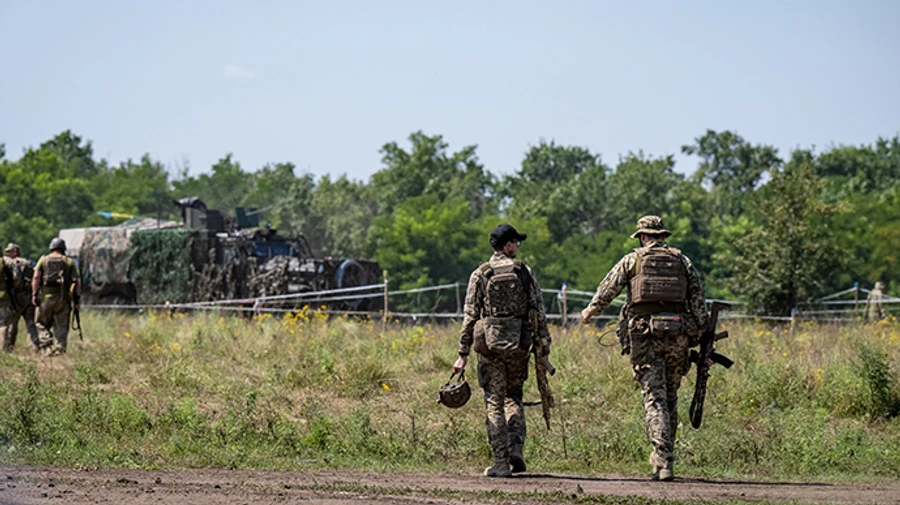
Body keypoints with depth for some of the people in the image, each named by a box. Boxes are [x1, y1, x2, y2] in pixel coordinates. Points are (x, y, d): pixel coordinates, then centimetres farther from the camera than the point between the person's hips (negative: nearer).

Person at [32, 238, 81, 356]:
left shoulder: (43, 260, 6)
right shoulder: (69, 262, 7)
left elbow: (36, 277, -4)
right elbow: (76, 281, 0)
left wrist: (34, 294, -5)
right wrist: (77, 299, 2)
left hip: (46, 297, 0)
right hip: (63, 297, 0)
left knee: (42, 324, 12)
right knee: (61, 326, 7)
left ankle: (48, 345, -6)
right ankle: (59, 349, -1)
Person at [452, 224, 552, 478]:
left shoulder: (480, 274, 0)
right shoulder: (524, 272, 3)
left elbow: (470, 315, -2)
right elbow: (539, 311, 1)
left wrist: (463, 354, 1)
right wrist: (544, 343, 7)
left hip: (489, 343, -1)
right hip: (518, 344, 1)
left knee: (494, 402, 3)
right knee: (514, 397, 18)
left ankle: (500, 463, 0)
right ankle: (515, 448, 1)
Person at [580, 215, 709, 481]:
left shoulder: (632, 259, 6)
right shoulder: (682, 261, 12)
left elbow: (607, 289, 12)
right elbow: (698, 300, 7)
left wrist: (590, 311, 30)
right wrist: (703, 336, 9)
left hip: (644, 334, -2)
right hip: (678, 336, 3)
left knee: (654, 399, -5)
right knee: (670, 397, 16)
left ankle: (664, 463, -16)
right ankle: (664, 455, 23)